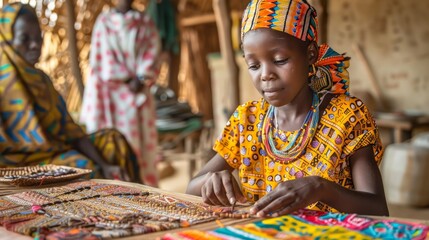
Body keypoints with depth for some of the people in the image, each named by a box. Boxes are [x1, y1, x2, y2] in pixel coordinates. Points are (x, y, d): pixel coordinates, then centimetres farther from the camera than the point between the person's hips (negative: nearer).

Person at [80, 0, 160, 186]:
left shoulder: (146, 22, 14)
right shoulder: (104, 21, 7)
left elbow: (152, 52, 4)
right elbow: (103, 57, -1)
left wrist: (141, 79, -12)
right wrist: (127, 79, -9)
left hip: (141, 92, 2)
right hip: (114, 91, -2)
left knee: (143, 142, 0)